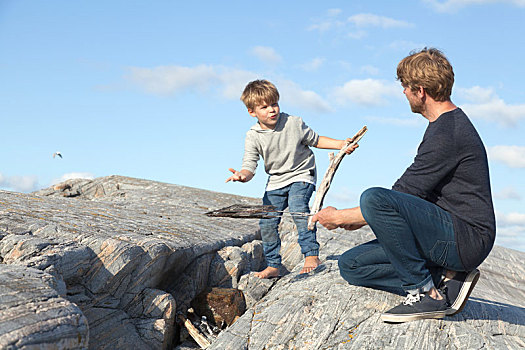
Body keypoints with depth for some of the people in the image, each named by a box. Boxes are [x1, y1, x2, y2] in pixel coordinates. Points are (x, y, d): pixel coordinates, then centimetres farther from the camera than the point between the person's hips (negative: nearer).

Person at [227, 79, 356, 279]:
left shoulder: (294, 123, -12)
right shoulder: (253, 136, -8)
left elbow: (315, 140, 2)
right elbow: (250, 165, -13)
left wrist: (340, 144, -9)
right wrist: (243, 175, -37)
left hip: (301, 175, -3)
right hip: (276, 182, 3)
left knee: (298, 207, -30)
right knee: (267, 222, -4)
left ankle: (311, 255, -22)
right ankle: (273, 266, 12)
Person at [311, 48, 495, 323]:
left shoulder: (449, 132, -16)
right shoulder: (446, 125, 18)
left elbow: (405, 195, -17)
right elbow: (411, 197, 23)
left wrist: (340, 217, -6)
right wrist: (362, 218, 19)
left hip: (466, 238, -10)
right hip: (448, 238, 10)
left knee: (374, 198, -29)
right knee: (351, 265, 4)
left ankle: (426, 292, -18)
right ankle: (446, 278, -2)